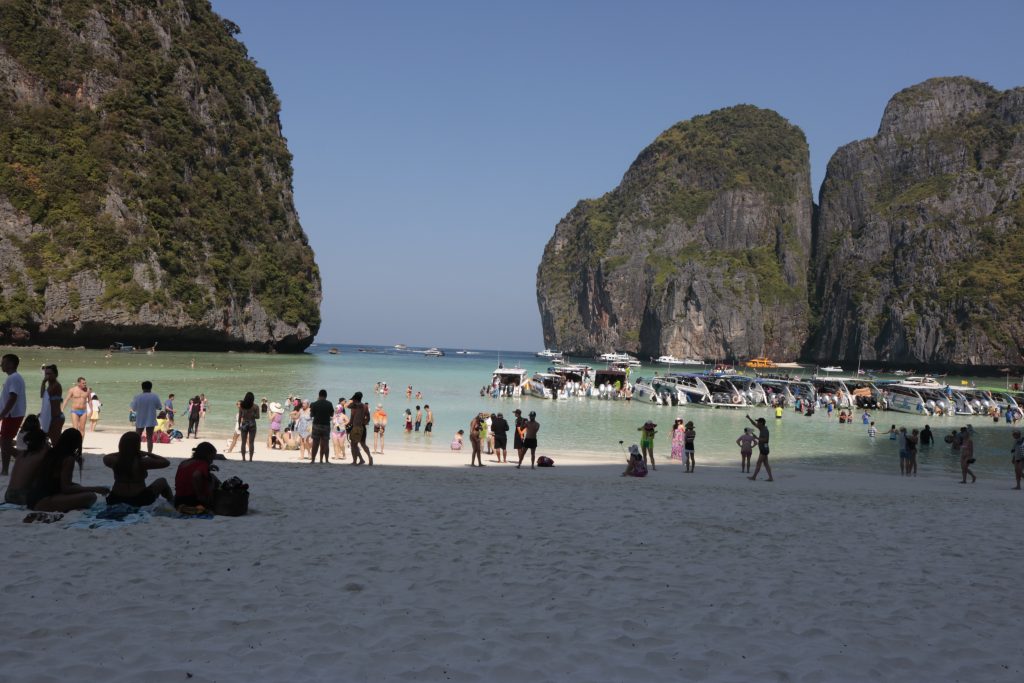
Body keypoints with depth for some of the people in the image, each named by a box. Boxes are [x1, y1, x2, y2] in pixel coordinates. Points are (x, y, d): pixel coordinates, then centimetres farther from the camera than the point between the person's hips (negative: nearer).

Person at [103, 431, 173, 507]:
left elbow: (105, 458, 18)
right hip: (140, 501, -4)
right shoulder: (142, 461, -18)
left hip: (116, 500, 4)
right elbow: (166, 462, -11)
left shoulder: (114, 461, -7)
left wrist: (122, 453, 12)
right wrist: (148, 454, -3)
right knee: (162, 481, 21)